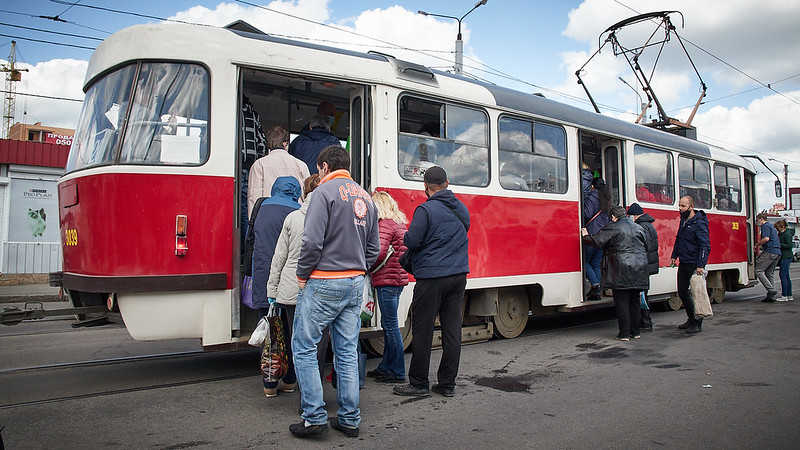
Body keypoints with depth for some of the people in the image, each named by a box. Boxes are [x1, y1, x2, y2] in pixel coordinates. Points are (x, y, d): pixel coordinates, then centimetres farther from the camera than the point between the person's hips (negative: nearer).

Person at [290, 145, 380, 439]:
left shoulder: (325, 191, -9)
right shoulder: (366, 197, 14)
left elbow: (312, 241, -18)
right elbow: (373, 249, 14)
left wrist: (302, 275, -6)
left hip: (323, 283, -7)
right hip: (355, 284, 7)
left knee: (304, 347, 4)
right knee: (347, 351, 11)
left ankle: (314, 417, 4)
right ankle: (349, 419, 17)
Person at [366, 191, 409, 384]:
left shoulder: (385, 224, -12)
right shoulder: (399, 223, 16)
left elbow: (379, 253, -22)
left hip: (387, 280, -10)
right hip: (398, 278, 10)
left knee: (390, 325, -3)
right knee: (388, 324, 16)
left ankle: (397, 372, 5)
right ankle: (386, 366, 26)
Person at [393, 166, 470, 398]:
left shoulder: (426, 210, -12)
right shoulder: (462, 209, 11)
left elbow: (411, 241, -14)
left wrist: (406, 236, 7)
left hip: (432, 277, -7)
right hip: (459, 275, 7)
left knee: (422, 332, 3)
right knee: (452, 331, 9)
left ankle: (419, 383, 11)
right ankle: (447, 384, 16)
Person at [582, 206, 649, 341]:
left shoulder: (612, 228, -5)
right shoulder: (639, 228, 13)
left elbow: (596, 241, -6)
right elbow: (646, 246, 17)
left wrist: (586, 236, 12)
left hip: (621, 271, -6)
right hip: (639, 270, 6)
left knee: (622, 302, 0)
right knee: (635, 301, 14)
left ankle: (625, 333, 0)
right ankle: (635, 332, 18)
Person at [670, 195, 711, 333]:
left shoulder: (699, 223, -15)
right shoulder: (683, 220, 11)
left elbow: (705, 246, -20)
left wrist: (700, 266, -26)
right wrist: (674, 256, 20)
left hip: (694, 265, -9)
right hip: (683, 264, 9)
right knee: (682, 292, 14)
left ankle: (697, 323, 8)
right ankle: (691, 319, 28)